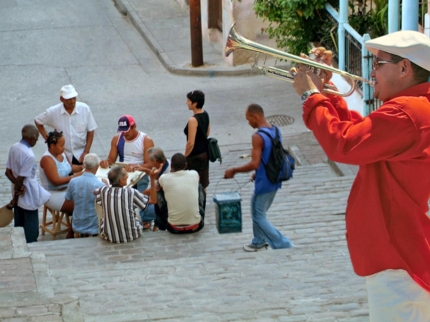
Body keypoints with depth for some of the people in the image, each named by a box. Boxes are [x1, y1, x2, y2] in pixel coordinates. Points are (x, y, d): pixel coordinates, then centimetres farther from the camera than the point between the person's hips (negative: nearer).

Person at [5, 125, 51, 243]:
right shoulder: (29, 156, -25)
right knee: (31, 229, 4)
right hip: (29, 197, -8)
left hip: (19, 194, 8)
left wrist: (19, 185, -10)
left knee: (19, 225, 18)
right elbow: (20, 179, -23)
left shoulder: (14, 148, -1)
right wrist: (15, 199, -12)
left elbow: (8, 172, 0)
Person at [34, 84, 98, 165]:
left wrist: (86, 152, -6)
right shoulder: (53, 112, -10)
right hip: (62, 156, 0)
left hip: (80, 154, 0)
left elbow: (90, 131, -3)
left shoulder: (84, 109, -11)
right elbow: (37, 122, 7)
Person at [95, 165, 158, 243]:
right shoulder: (131, 192, -16)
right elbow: (153, 200, -3)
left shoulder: (103, 191, -10)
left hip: (109, 237, 1)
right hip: (131, 237, -1)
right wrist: (152, 179, -5)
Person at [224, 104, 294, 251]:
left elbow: (254, 164, -26)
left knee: (259, 216, 4)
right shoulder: (275, 131, 4)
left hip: (264, 183, -9)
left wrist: (234, 170, -15)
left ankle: (284, 245, 1)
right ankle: (259, 241, 35)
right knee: (258, 211, 24)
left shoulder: (258, 137, -22)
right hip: (274, 181, 9)